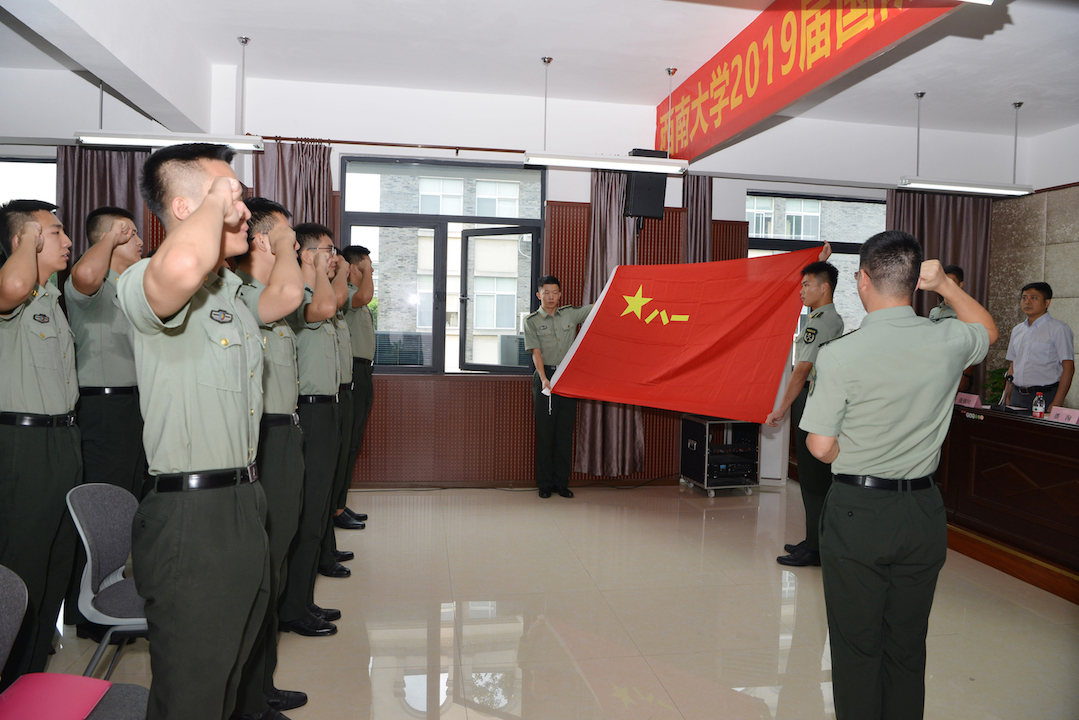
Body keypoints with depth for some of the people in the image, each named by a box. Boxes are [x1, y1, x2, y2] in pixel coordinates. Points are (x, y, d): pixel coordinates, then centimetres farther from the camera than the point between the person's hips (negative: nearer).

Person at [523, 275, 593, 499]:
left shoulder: (570, 314, 10)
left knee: (565, 431, 5)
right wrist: (544, 379, -20)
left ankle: (562, 482, 13)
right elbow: (536, 353, -8)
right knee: (544, 431, 0)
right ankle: (545, 483, 10)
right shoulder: (532, 321, 2)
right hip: (545, 377, -3)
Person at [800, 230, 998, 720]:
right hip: (923, 513, 4)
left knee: (857, 648, 10)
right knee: (907, 647, 18)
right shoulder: (948, 344, -5)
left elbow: (821, 447, -13)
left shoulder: (838, 354, -17)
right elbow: (988, 330, 22)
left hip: (857, 512, -4)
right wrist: (945, 285, 12)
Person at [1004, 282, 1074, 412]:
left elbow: (1068, 368, -9)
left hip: (1045, 396, -5)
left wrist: (1057, 404, -17)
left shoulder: (1059, 329, -3)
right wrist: (1007, 398, 9)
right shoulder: (1017, 330, 15)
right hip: (1017, 395, 5)